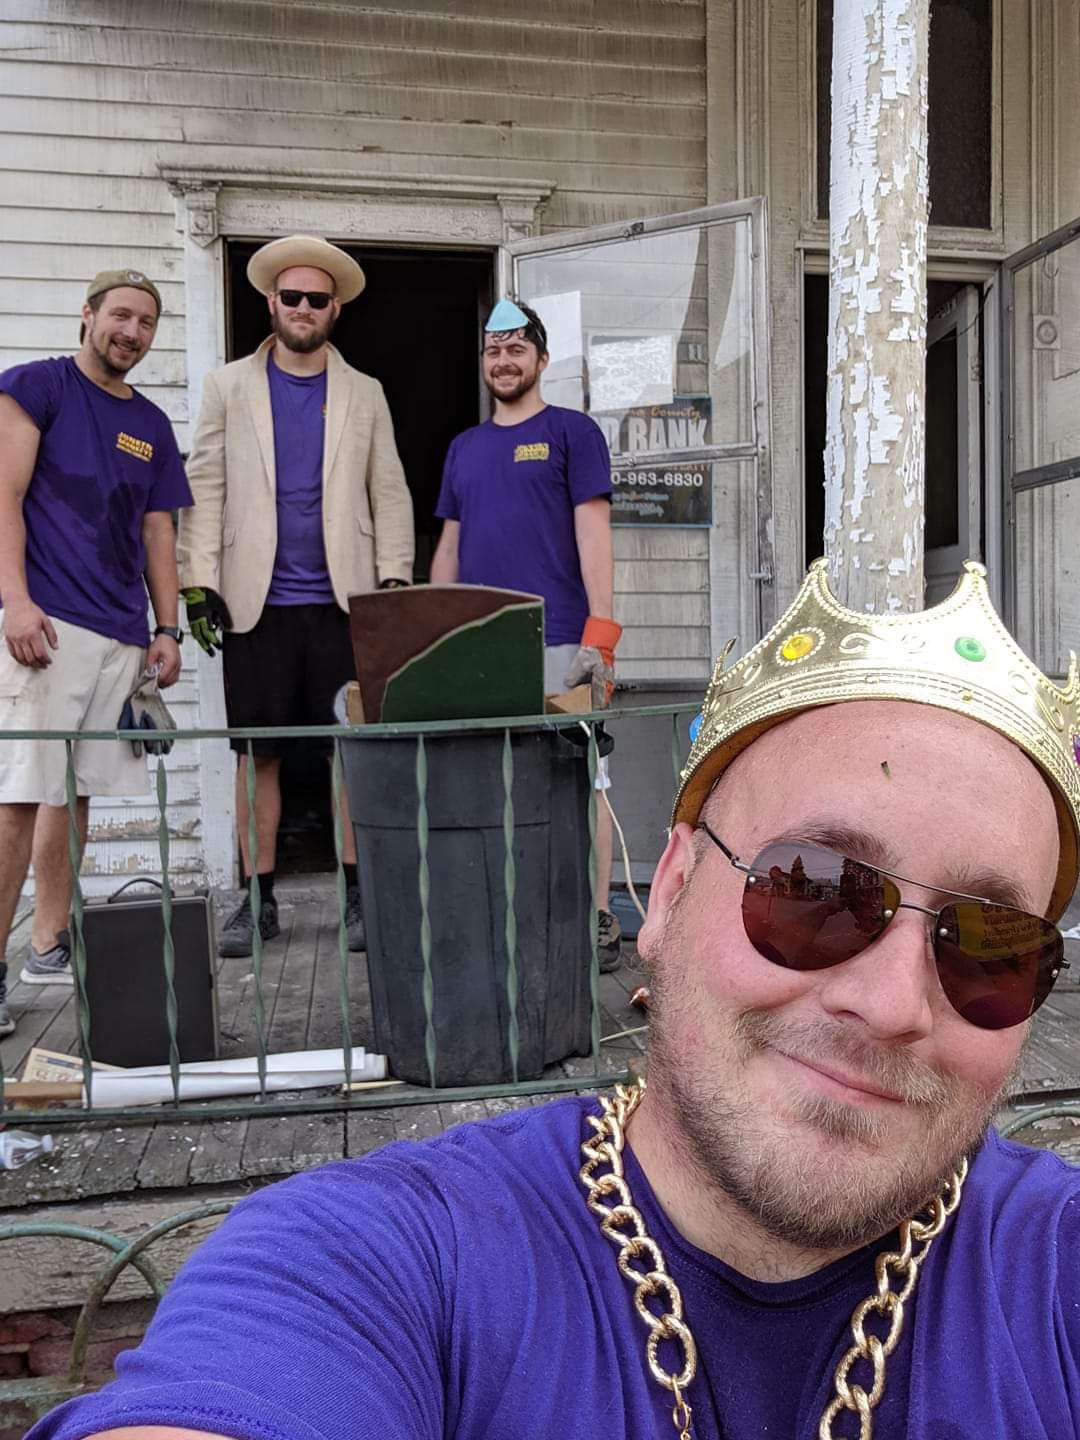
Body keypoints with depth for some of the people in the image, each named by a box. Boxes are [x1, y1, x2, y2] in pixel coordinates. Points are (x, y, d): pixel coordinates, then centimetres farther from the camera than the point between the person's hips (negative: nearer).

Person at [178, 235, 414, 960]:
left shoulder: (365, 394, 13)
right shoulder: (230, 386, 11)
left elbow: (389, 494, 8)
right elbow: (206, 487, 4)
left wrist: (394, 579, -4)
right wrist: (199, 581, -5)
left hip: (345, 600, 0)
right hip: (256, 601, 0)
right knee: (258, 754, 3)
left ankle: (360, 893, 9)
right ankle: (259, 901, 13)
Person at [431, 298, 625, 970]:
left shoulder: (572, 432, 4)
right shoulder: (464, 448, 19)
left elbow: (594, 535, -4)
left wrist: (600, 635, -13)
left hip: (557, 643, -5)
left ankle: (598, 920, 3)